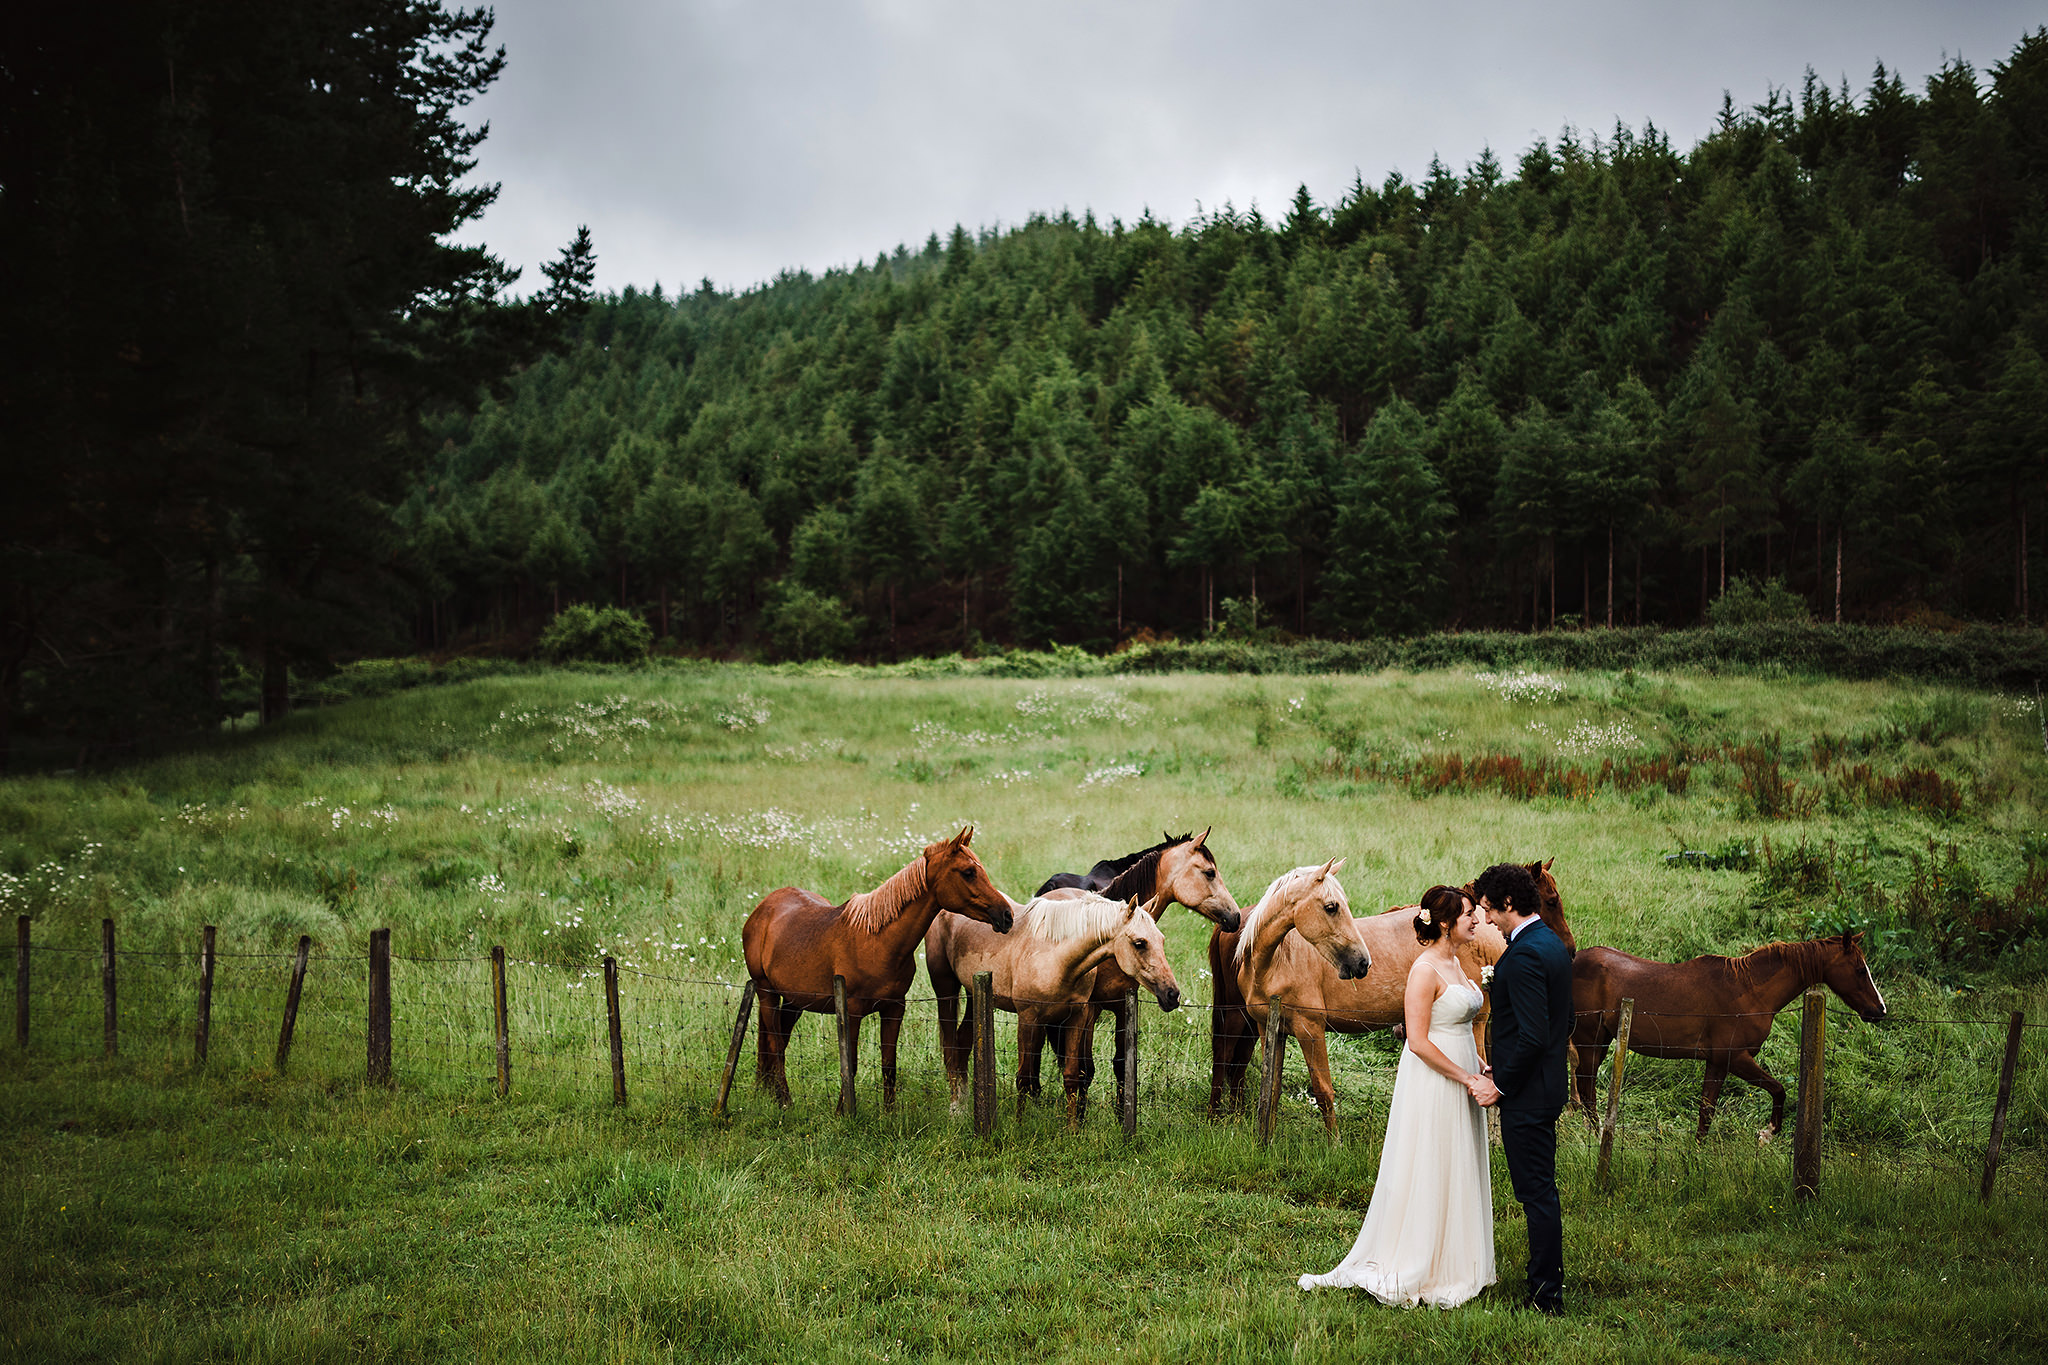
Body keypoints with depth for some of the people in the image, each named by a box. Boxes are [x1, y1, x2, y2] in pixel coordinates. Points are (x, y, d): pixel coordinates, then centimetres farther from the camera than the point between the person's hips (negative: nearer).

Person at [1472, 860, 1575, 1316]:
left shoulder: (1523, 956, -22)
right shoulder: (1554, 944, 10)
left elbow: (1532, 1035, -26)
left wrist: (1501, 1084, -15)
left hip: (1526, 1095, -10)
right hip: (1548, 1087, 10)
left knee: (1537, 1194, -3)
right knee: (1541, 1190, 18)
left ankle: (1546, 1298, 3)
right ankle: (1547, 1280, 27)